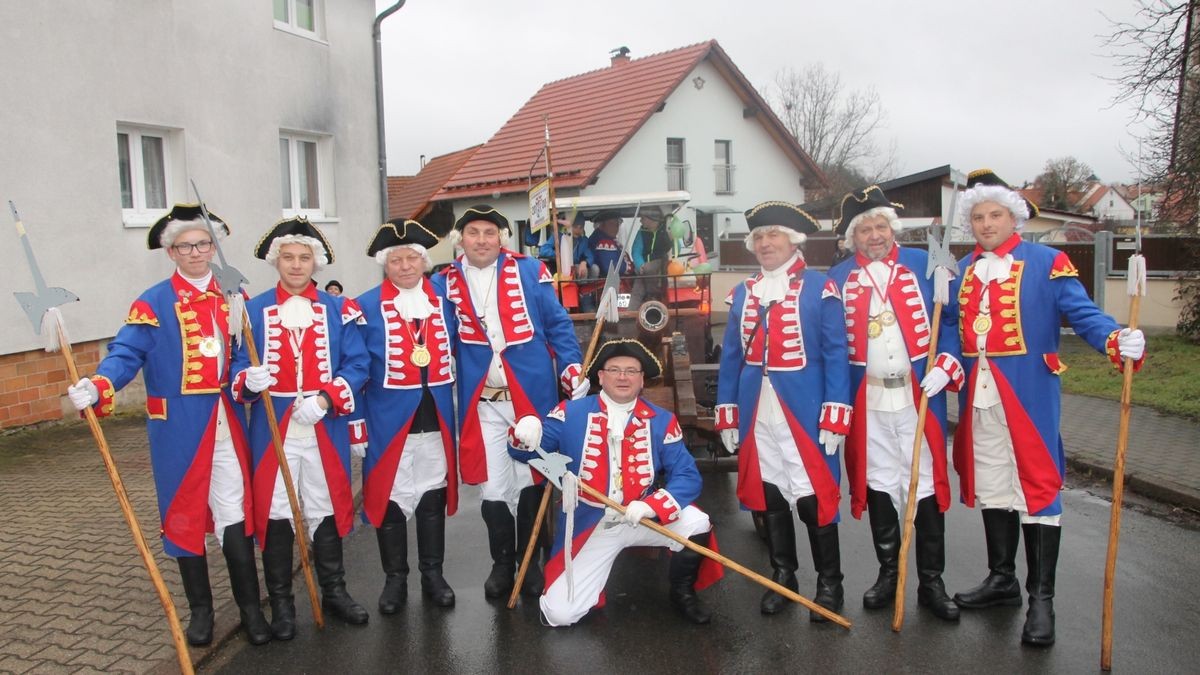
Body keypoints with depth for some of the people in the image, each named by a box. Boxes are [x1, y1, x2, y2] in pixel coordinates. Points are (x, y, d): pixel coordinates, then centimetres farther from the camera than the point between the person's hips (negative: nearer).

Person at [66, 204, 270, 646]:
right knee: (184, 515, 11)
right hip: (179, 427, -2)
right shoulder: (153, 303, -3)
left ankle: (250, 609, 16)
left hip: (228, 422, 2)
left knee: (235, 514, 5)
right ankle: (200, 610, 26)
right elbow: (126, 355, -12)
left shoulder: (232, 296, 9)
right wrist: (96, 387, -28)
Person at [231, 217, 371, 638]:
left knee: (327, 509, 12)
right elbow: (237, 367, 1)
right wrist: (249, 381, -22)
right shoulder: (253, 310, 3)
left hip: (326, 429, 1)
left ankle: (334, 592, 28)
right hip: (272, 431, 0)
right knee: (275, 513, 6)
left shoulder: (339, 310, 3)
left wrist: (324, 399, -17)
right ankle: (281, 604, 21)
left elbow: (357, 365, -2)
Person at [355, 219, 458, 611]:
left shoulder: (444, 301, 4)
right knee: (389, 497, 7)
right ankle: (395, 579, 23)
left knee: (433, 496, 12)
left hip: (436, 419, 2)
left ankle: (432, 575, 26)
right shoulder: (366, 307, -4)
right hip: (388, 420, -2)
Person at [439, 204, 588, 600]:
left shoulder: (529, 272, -1)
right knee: (492, 488, 6)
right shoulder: (445, 283, 3)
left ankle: (530, 562, 29)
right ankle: (502, 564, 27)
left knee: (530, 481, 11)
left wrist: (573, 371, -6)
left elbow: (557, 325, 3)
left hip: (532, 394, -1)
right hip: (480, 403, 1)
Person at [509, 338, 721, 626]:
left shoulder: (661, 421, -2)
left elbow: (687, 476, -7)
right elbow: (526, 451, 0)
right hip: (587, 526, -1)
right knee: (559, 614, -11)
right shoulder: (572, 413, -3)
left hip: (640, 518, 1)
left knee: (697, 524, -24)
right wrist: (526, 435, -25)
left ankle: (682, 592, 7)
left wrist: (650, 505, -24)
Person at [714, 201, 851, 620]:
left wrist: (834, 418, -12)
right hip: (757, 412, 5)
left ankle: (829, 584, 19)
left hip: (804, 411, -4)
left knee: (813, 499, -1)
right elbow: (731, 357, 11)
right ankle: (782, 577, 29)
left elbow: (835, 355, -6)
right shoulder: (743, 293, 10)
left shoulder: (819, 288, -3)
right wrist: (727, 416, 7)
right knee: (768, 496, 12)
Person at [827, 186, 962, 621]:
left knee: (926, 484, 2)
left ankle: (931, 582, 16)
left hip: (919, 393, -1)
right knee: (876, 484, 9)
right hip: (866, 401, 1)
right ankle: (888, 573, 25)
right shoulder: (838, 278, 6)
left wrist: (945, 365, -10)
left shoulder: (923, 265, 3)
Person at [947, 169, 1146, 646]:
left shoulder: (1047, 263, -3)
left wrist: (1118, 340, -28)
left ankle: (1041, 598, 10)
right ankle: (1001, 579, 30)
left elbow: (1081, 312, -11)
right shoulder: (963, 271, 13)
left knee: (1036, 488, -1)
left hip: (1029, 394, -5)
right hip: (978, 397, 5)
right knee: (990, 487, 14)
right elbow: (949, 324, 14)